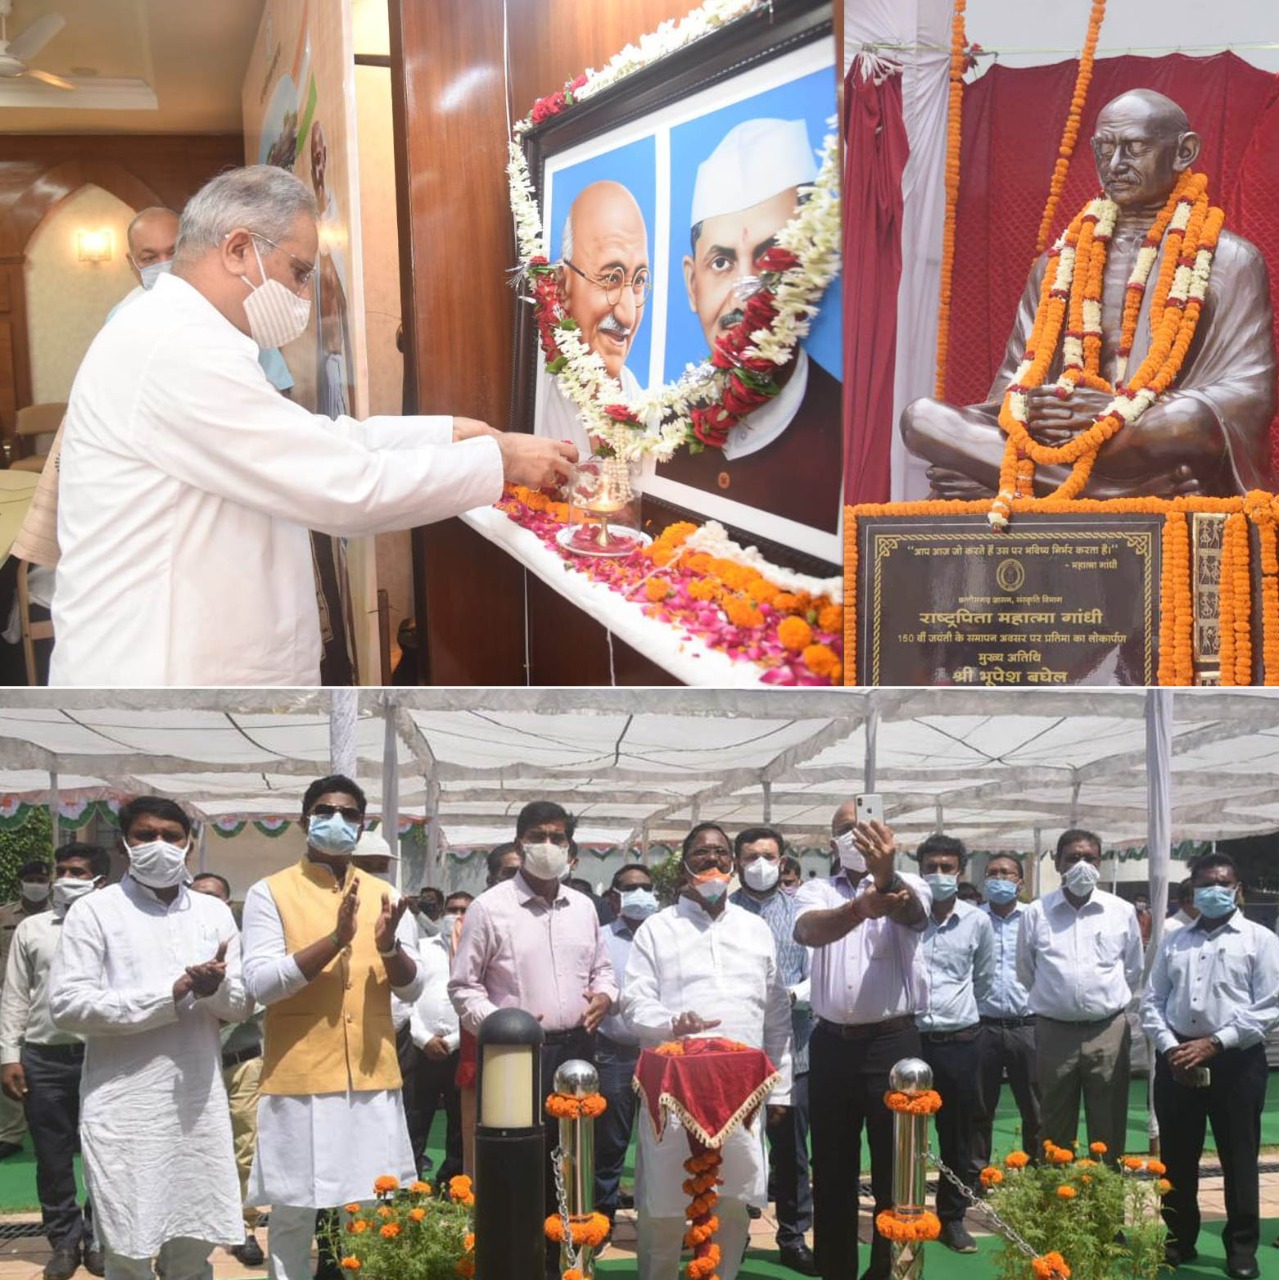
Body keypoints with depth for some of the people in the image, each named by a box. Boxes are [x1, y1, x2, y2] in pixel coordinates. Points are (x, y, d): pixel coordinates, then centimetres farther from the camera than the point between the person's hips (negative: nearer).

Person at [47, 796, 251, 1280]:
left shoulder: (214, 912, 11)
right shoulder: (94, 911, -2)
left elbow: (242, 1005, 11)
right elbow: (66, 1006, -11)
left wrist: (216, 987, -13)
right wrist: (171, 994, -15)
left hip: (199, 1105, 4)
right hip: (125, 1109, -4)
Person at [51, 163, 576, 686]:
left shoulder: (176, 334, 15)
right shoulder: (181, 347, -19)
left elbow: (318, 442, 16)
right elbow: (346, 487, -21)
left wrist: (452, 432, 10)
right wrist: (501, 459, -11)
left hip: (174, 663, 10)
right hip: (158, 672, -10)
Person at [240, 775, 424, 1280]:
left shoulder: (382, 895, 11)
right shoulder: (270, 892, -1)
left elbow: (412, 989, 7)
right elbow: (260, 983, -13)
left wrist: (389, 946, -14)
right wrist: (335, 940, -21)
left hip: (373, 1077, 4)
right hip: (299, 1079, -3)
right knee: (293, 1213, 2)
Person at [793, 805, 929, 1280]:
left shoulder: (906, 886, 0)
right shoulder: (816, 891, 4)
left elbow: (911, 912, -26)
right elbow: (808, 930, -20)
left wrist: (886, 877, -51)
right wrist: (860, 907, -43)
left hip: (893, 1041, -2)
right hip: (832, 1044, 2)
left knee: (895, 1168, 5)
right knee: (832, 1169, 12)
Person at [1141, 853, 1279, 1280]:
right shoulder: (1174, 940, 12)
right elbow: (1152, 1000, 9)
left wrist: (1214, 1043, -14)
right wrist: (1170, 1047, -8)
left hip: (1236, 1060, -3)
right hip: (1176, 1059, 4)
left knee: (1239, 1158, 3)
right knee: (1176, 1156, 9)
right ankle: (1179, 1240, 21)